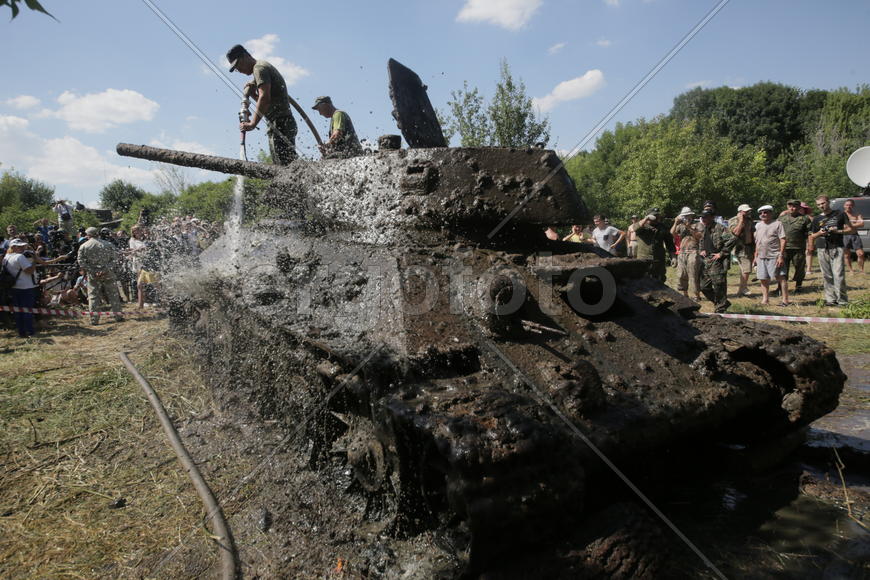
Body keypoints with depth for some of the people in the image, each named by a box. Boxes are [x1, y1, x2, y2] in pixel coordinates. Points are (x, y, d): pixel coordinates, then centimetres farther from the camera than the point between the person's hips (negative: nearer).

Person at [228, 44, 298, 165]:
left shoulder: (259, 67, -4)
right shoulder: (266, 66, 27)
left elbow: (265, 97, -20)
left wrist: (252, 124, -24)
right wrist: (252, 93, 12)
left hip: (279, 124, -10)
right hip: (286, 123, 10)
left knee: (283, 166, -17)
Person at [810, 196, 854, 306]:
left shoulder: (840, 214, 6)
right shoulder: (816, 219, 14)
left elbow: (851, 229, 6)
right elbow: (812, 237, 18)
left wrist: (838, 231, -11)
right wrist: (819, 233, -4)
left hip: (836, 248, -3)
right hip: (822, 249, 3)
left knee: (838, 275, -11)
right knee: (827, 276, 5)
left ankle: (842, 300, -6)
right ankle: (830, 299, 11)